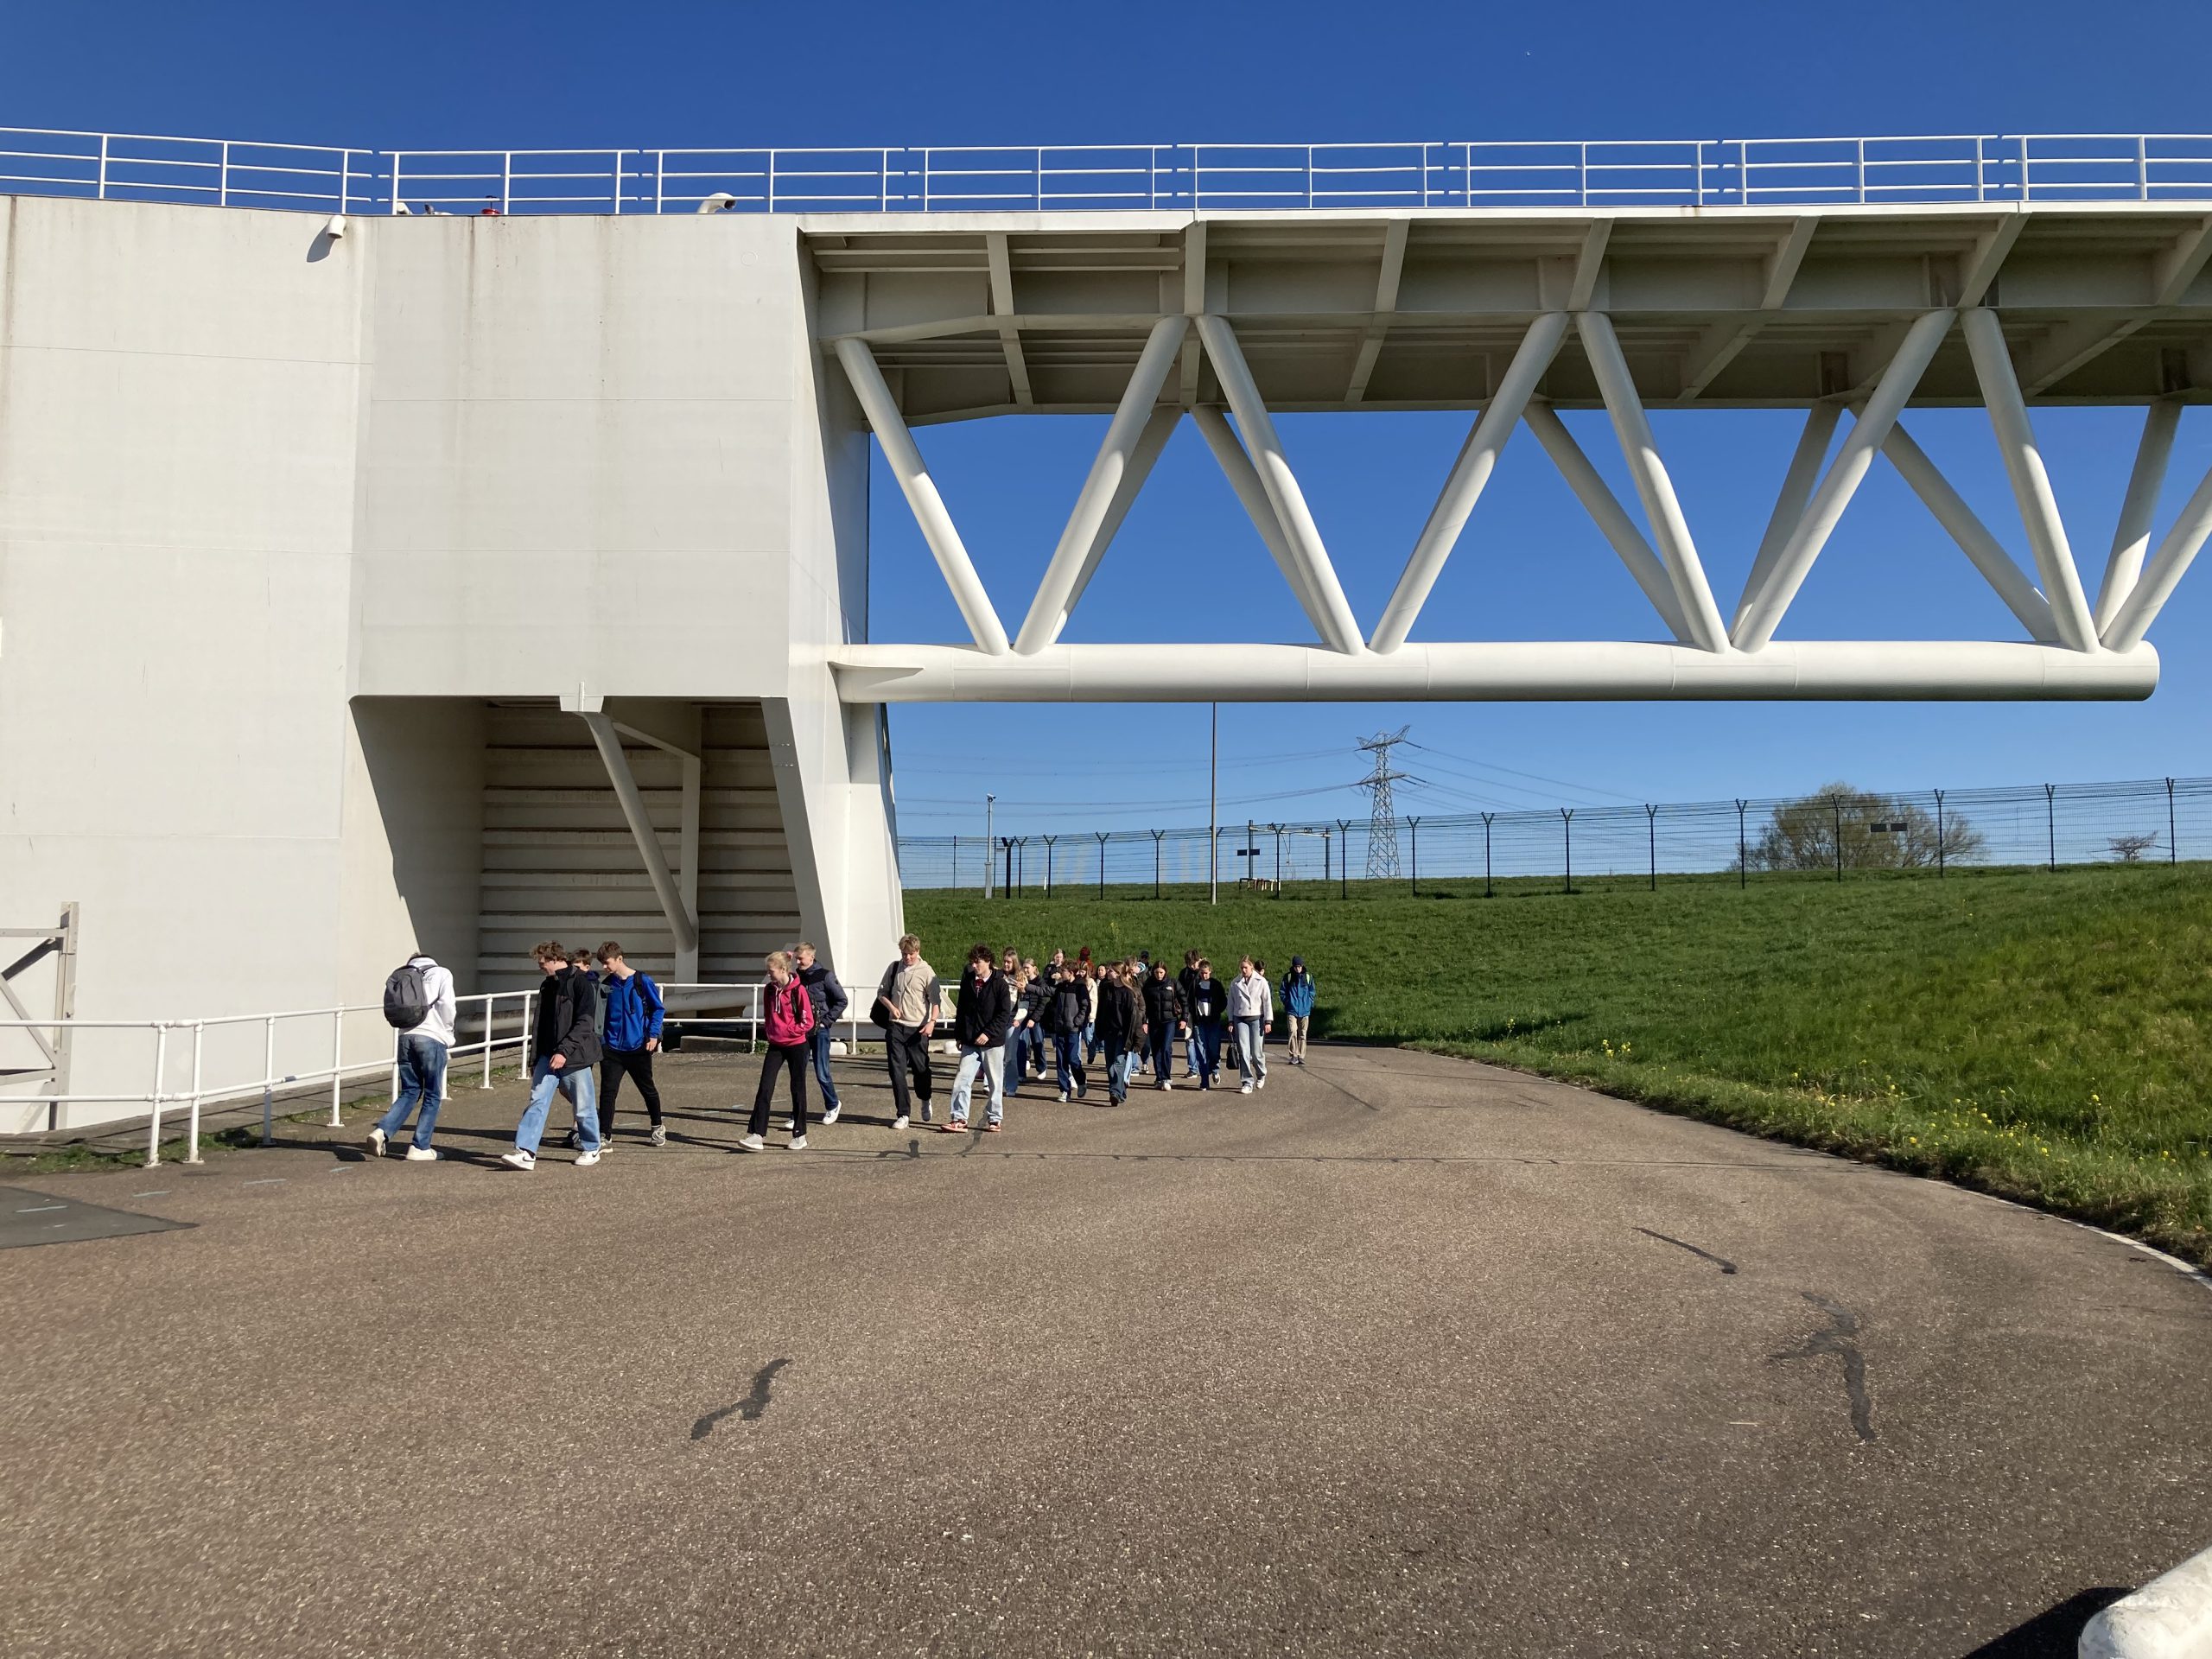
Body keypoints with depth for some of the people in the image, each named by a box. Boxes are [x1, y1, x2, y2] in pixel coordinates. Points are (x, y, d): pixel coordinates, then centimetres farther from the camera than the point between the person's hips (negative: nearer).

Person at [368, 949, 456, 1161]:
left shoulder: (403, 976, 16)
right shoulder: (441, 974, 6)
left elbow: (390, 1008, 9)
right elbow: (446, 1006, -5)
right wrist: (449, 1037, 3)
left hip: (406, 1038, 4)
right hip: (432, 1039, -4)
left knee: (409, 1092, 14)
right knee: (433, 1096, 7)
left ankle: (382, 1131, -6)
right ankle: (420, 1148, 6)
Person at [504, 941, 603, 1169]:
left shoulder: (580, 984, -10)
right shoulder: (547, 987, 14)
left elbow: (585, 1024, -17)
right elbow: (539, 1025, 19)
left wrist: (564, 1051, -23)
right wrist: (535, 1059, 17)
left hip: (575, 1058, -6)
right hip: (548, 1057, 6)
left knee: (583, 1108, 5)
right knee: (537, 1102, -4)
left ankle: (590, 1149, 22)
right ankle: (525, 1152, -8)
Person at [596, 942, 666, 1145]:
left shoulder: (643, 981, -8)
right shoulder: (607, 985, 4)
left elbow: (658, 1008, -2)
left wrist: (653, 1035, -10)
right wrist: (600, 1040, 7)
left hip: (638, 1048, -2)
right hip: (612, 1048, 3)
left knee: (648, 1089, 12)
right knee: (607, 1091, -5)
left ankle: (658, 1127, 31)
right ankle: (604, 1134, 1)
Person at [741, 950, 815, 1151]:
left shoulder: (798, 990, -14)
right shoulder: (769, 990, 4)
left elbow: (807, 1022, -12)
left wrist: (786, 1031, -15)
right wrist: (769, 1030, 3)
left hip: (796, 1046, -5)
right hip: (775, 1046, 5)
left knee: (798, 1090, 5)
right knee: (764, 1089, -4)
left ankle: (800, 1135, 16)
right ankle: (756, 1134, -6)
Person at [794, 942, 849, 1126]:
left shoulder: (825, 975, -9)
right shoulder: (797, 975, 6)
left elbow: (842, 1001, -6)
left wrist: (826, 1021, -9)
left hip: (820, 1029, -5)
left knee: (821, 1073, -1)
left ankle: (833, 1105, 22)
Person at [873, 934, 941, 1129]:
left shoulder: (926, 972, -5)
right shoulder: (894, 968, 6)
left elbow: (935, 1000, -7)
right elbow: (882, 992, 15)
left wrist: (932, 1021, -21)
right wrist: (890, 1006, -5)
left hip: (917, 1028, -3)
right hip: (895, 1027, 3)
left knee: (920, 1068, 7)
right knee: (897, 1070, -2)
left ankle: (925, 1101, 37)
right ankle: (903, 1114, 4)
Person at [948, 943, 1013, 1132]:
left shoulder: (1000, 984, -8)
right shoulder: (967, 982, 7)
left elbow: (1005, 1014, -11)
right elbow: (961, 1010, 15)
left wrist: (988, 1033, -18)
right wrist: (958, 1035, 12)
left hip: (993, 1042, -4)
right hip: (970, 1042, 4)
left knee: (996, 1083, 5)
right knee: (962, 1079, -3)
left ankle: (993, 1119, 16)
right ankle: (960, 1118, 1)